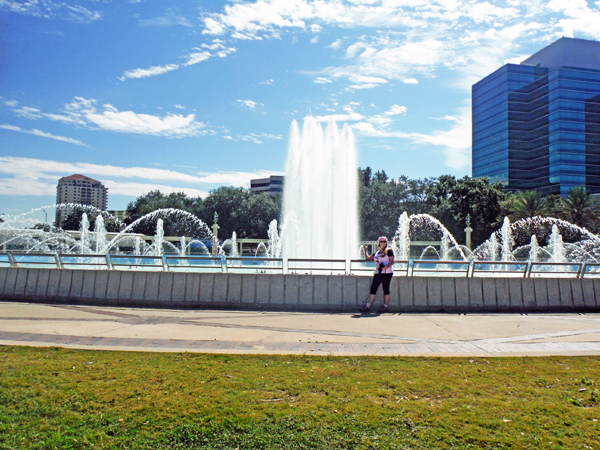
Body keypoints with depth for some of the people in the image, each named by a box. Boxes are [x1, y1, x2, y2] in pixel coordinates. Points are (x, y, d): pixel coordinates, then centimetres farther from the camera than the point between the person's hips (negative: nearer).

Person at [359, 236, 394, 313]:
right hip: (378, 273, 6)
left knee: (386, 289, -3)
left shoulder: (388, 251, 3)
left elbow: (392, 262, -5)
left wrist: (386, 267, -22)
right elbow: (367, 258, 26)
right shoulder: (377, 253, 19)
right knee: (373, 289, 1)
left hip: (387, 273, -6)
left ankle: (385, 307, 6)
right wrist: (365, 250, 18)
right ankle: (367, 306, 1)